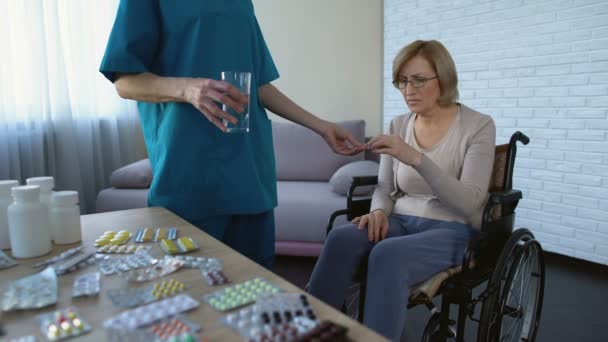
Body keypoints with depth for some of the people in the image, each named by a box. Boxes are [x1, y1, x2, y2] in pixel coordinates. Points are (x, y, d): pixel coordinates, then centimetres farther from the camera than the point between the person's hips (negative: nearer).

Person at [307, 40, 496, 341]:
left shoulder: (478, 126, -6)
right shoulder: (398, 125, 7)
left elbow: (469, 203, -17)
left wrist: (416, 159, -29)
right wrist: (379, 211, -12)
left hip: (452, 229, -3)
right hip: (402, 221, 4)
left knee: (387, 254, -36)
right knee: (341, 238, -28)